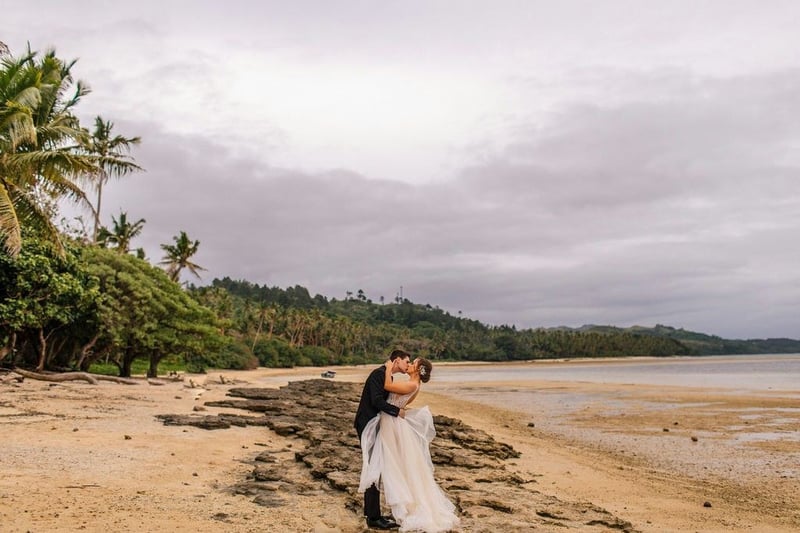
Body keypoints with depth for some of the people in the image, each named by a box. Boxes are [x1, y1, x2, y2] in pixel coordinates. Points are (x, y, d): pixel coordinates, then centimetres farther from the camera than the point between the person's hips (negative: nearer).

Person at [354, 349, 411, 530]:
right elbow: (377, 401, -26)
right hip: (368, 425, -10)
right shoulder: (379, 374, -16)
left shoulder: (388, 376, 14)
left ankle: (370, 511, 24)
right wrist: (398, 411, -20)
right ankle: (373, 518, -3)